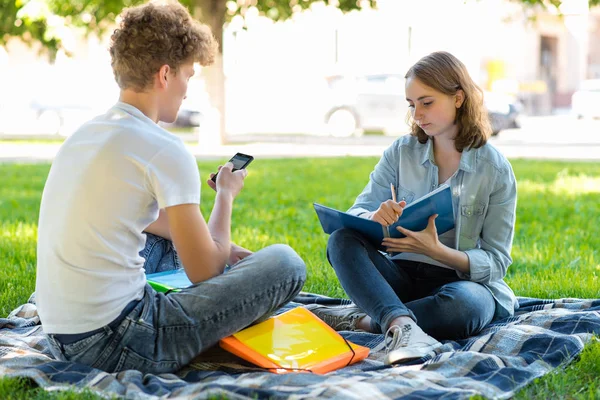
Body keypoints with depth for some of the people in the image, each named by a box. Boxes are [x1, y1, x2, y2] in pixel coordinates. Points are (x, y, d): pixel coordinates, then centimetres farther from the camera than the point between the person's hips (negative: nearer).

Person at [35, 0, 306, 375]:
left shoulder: (85, 134, 12)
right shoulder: (165, 151, -14)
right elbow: (205, 273, -7)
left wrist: (224, 249, 22)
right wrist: (226, 194, 10)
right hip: (113, 346, -9)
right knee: (285, 263, -4)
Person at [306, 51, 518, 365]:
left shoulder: (496, 169, -3)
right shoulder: (401, 152, 6)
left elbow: (497, 262, -6)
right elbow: (356, 213, -1)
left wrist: (438, 251, -25)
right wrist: (375, 218, -27)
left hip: (465, 280, -3)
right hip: (402, 276, 3)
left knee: (464, 303, -39)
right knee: (342, 240, -24)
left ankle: (363, 319, -23)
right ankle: (401, 324, -46)